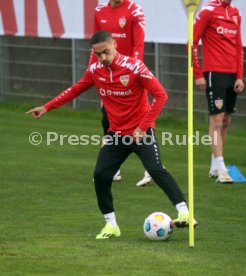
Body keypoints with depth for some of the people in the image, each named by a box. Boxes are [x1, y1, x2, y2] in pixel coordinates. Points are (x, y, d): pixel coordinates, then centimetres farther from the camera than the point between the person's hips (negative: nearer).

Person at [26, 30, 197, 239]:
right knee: (101, 175, -5)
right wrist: (47, 108, 16)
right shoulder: (95, 71, -2)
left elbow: (160, 95, -19)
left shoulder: (134, 66, -18)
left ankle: (184, 213, -24)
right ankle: (111, 225, 9)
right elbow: (75, 90, 16)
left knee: (156, 170, -22)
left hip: (141, 132, -5)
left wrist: (143, 127, -21)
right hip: (116, 134, 5)